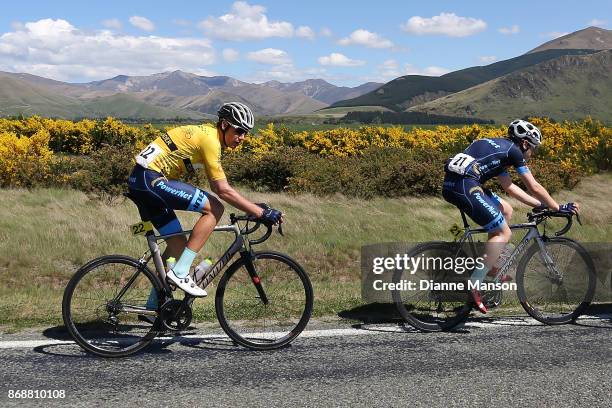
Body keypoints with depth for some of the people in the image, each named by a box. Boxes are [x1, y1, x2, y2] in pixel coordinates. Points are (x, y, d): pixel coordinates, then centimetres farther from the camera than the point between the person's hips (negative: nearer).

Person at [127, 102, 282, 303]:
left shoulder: (208, 133, 16)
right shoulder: (210, 139, -15)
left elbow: (217, 185, 18)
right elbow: (223, 190, -18)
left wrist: (253, 207, 13)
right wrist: (261, 212, -16)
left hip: (139, 181, 10)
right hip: (152, 179, -10)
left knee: (178, 244, 13)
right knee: (214, 208, -14)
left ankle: (154, 305, 21)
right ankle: (180, 272, -14)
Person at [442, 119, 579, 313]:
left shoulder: (499, 148, 29)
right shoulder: (514, 151, 4)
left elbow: (510, 187, 33)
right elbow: (534, 187, 6)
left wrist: (541, 204, 35)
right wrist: (558, 208, 18)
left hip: (450, 185, 9)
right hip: (465, 186, -9)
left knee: (506, 210, 23)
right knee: (504, 233, 2)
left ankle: (489, 266, 25)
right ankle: (474, 284, -7)